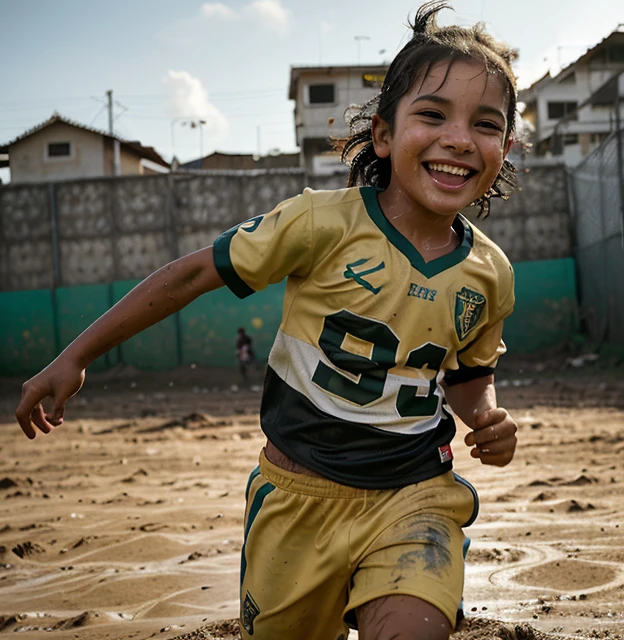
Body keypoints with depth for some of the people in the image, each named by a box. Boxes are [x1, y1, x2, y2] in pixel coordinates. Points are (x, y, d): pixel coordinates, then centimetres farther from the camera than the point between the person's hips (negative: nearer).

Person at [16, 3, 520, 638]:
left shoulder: (490, 274, -2)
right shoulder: (326, 222, -15)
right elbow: (193, 274, -8)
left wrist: (488, 419, -5)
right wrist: (74, 358, -5)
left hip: (412, 495, 1)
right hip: (300, 492, -1)